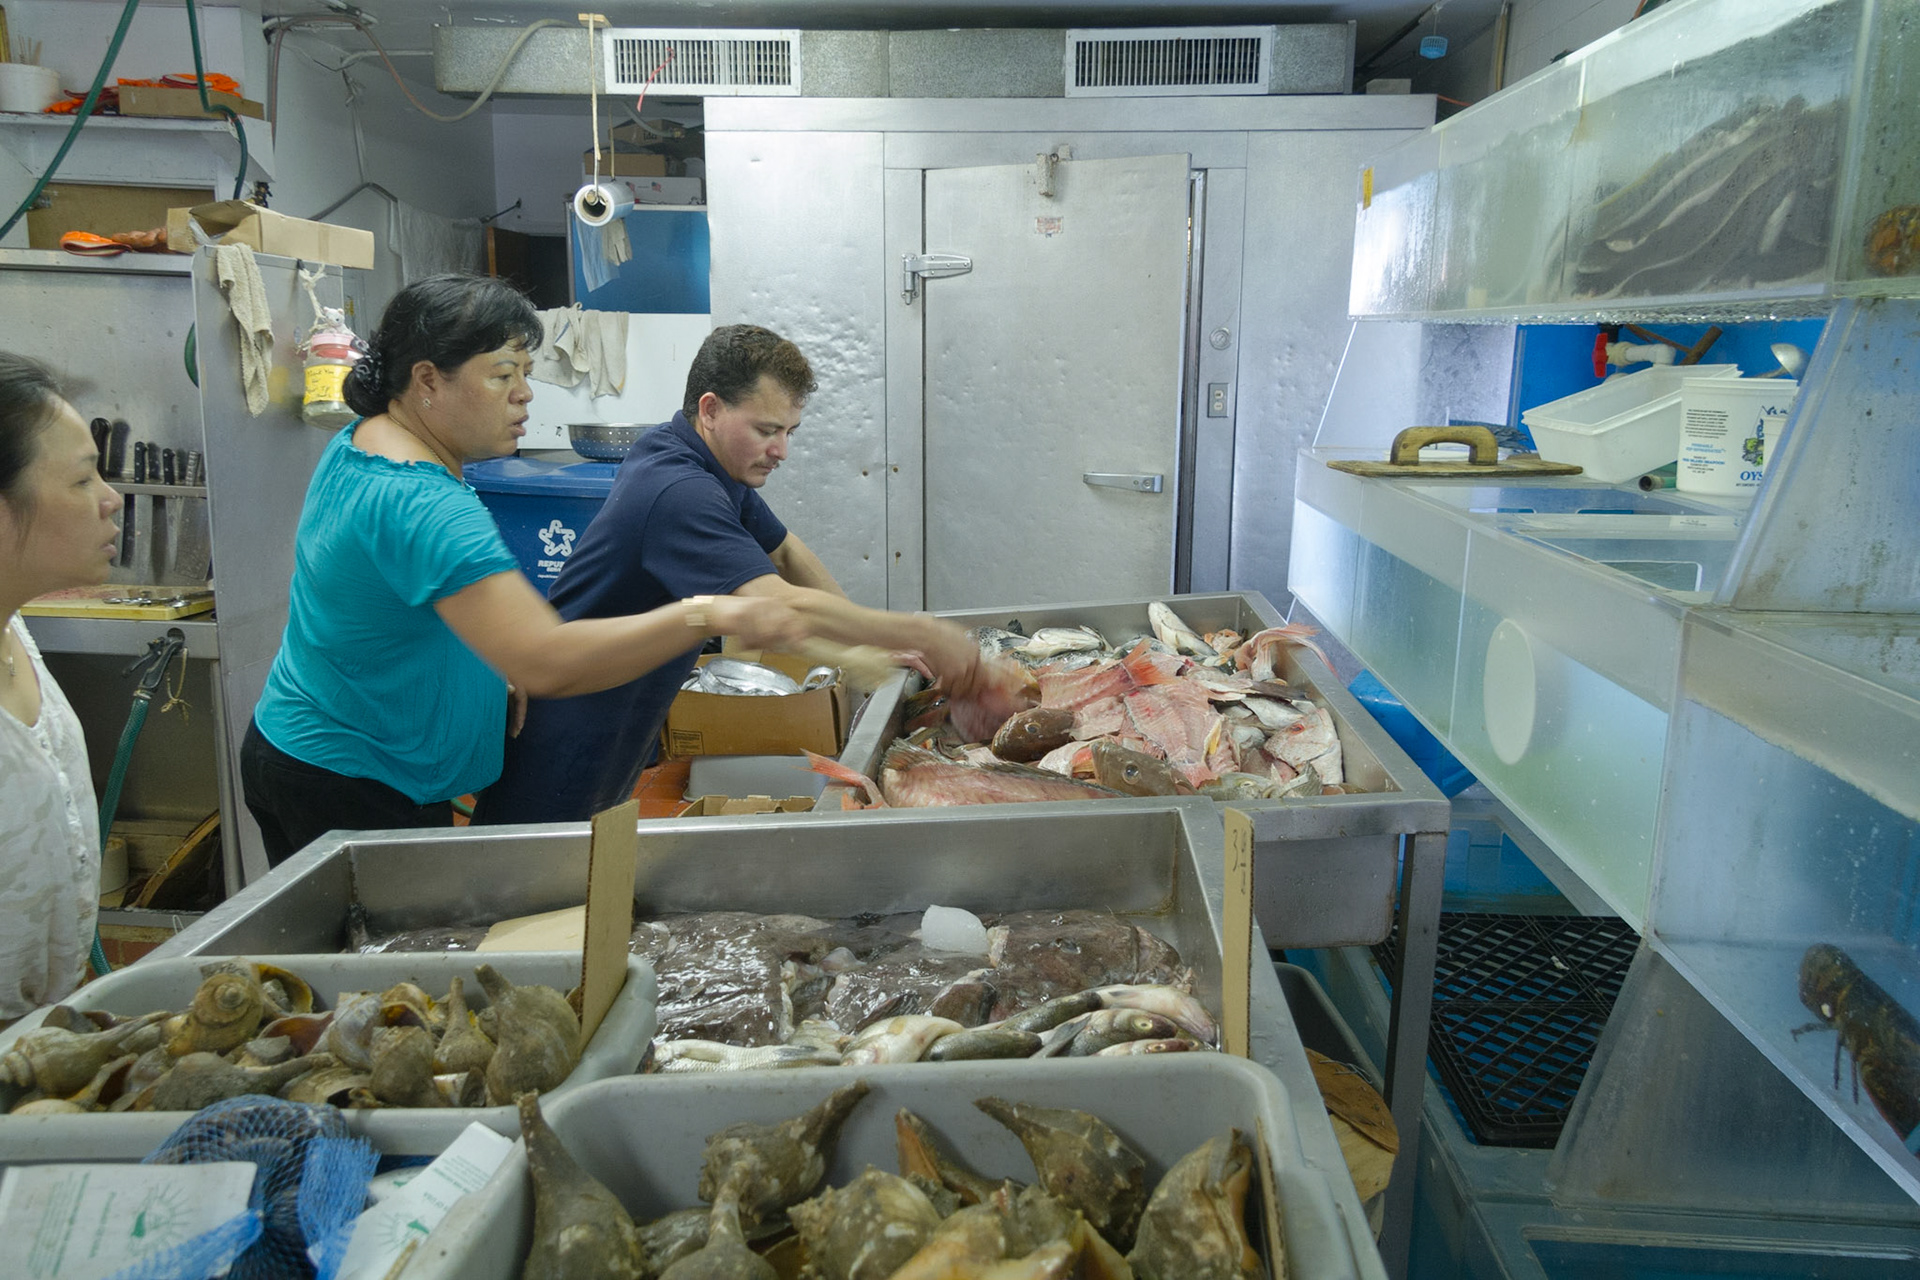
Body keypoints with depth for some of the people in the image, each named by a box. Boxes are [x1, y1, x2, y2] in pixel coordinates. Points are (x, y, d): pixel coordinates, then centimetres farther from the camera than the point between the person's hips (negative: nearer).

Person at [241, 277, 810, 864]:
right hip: (357, 789, -10)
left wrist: (493, 672, 9)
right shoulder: (423, 508, -31)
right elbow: (546, 664, -42)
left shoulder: (357, 443, 3)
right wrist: (708, 617, -42)